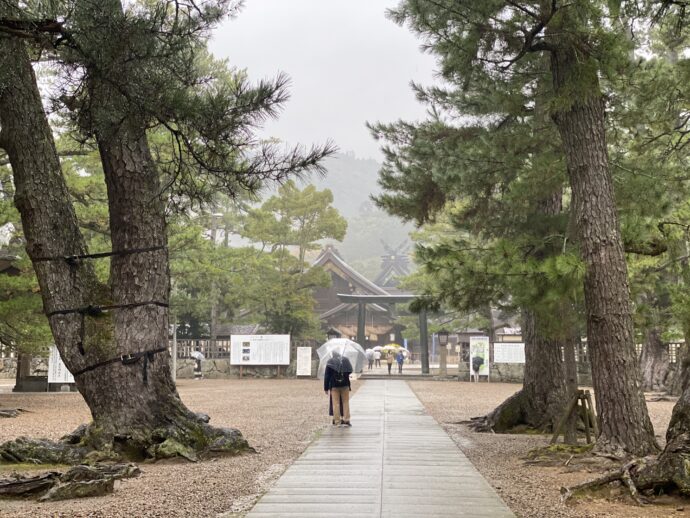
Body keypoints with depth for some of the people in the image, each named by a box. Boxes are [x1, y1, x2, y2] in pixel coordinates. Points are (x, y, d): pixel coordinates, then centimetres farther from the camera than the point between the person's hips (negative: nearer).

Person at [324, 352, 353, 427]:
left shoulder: (330, 362, -4)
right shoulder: (346, 360, 3)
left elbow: (327, 376, -4)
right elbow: (350, 371, 8)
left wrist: (326, 388, 0)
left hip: (334, 386, -2)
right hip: (345, 385, 2)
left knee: (336, 403, 2)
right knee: (345, 402, 8)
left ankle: (337, 421, 0)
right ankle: (346, 420, 4)